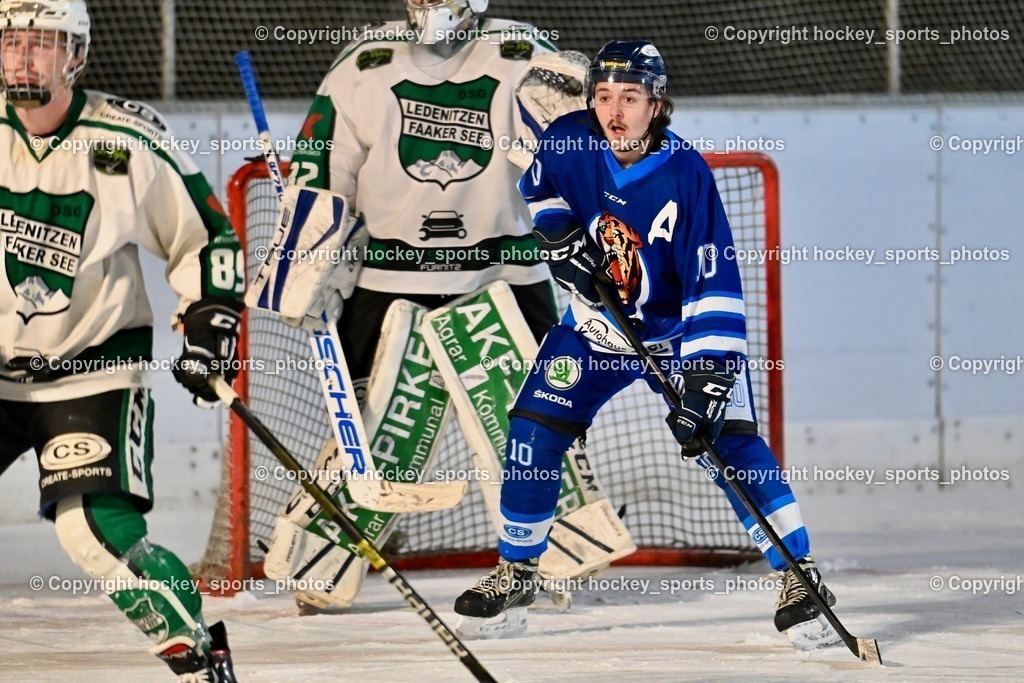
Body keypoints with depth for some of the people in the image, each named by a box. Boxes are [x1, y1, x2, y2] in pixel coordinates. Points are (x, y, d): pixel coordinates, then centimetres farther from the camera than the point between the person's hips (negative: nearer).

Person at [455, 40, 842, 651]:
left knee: (729, 439, -18)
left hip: (680, 330, -4)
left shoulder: (687, 176, -28)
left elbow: (713, 284, -30)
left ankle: (801, 577, -13)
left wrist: (708, 376, -37)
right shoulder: (569, 142, -15)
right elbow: (540, 189, 10)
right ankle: (516, 575, 15)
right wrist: (559, 234, -11)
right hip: (596, 325, 4)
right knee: (534, 431, -3)